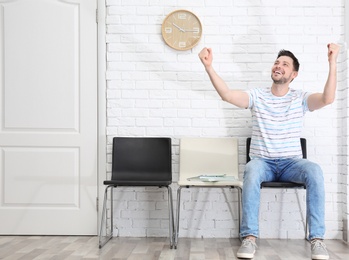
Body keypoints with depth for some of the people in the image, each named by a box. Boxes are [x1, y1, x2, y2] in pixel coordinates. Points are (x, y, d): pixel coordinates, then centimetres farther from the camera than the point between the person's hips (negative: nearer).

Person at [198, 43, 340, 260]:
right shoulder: (257, 96, 4)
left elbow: (328, 98, -16)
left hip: (291, 163, 0)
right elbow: (227, 94, -10)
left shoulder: (301, 98, 4)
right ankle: (249, 238, -31)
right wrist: (209, 67, -22)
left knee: (314, 171, -32)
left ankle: (317, 238, -25)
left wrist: (332, 63, -25)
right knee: (252, 171, -36)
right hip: (263, 162, 0)